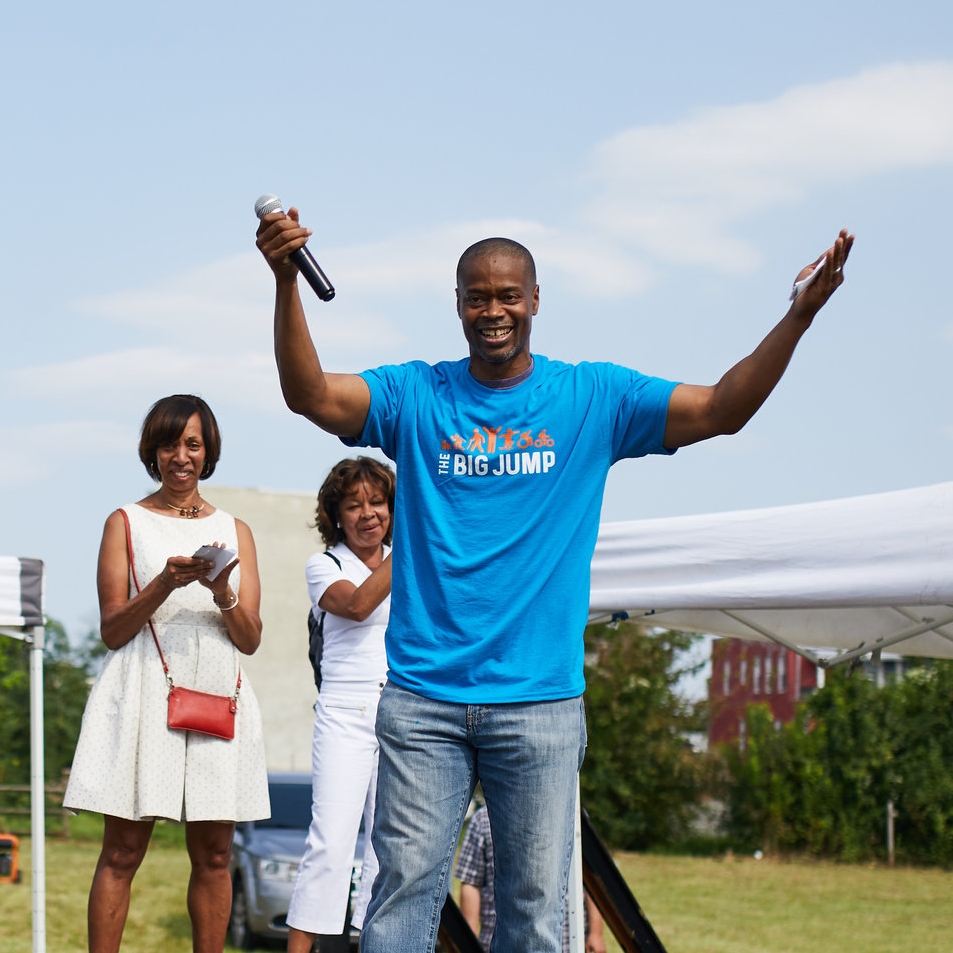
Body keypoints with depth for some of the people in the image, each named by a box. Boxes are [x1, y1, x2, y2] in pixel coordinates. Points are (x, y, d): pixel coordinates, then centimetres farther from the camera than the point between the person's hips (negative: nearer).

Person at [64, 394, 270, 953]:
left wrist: (221, 592, -9)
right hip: (144, 694, -3)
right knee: (123, 850, -7)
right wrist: (165, 584, -13)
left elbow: (250, 639, 10)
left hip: (218, 697, 3)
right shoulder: (127, 523, 9)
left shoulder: (234, 531, 17)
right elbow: (112, 630, 2)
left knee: (214, 853, 0)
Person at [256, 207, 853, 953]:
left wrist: (799, 317, -15)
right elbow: (309, 394, -9)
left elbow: (724, 409, -2)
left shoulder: (593, 397, 5)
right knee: (406, 883, -2)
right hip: (423, 696, 0)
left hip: (541, 699, 1)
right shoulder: (415, 396, 4)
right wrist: (286, 285, -24)